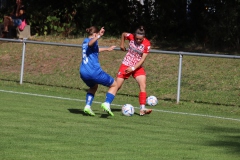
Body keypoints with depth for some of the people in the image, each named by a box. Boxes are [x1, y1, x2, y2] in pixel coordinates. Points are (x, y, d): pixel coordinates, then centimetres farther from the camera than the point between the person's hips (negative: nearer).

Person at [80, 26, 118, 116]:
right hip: (94, 72, -8)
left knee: (94, 87, 36)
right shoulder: (92, 40, -4)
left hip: (83, 73, 8)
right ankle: (107, 104, -10)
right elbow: (90, 44, -33)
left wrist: (107, 49, 54)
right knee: (114, 85, 10)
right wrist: (99, 36, -47)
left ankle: (87, 106, 14)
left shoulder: (85, 41, 21)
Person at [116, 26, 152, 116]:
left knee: (143, 86, -18)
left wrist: (133, 68, -23)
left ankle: (142, 109, -22)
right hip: (126, 65, 1)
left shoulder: (147, 44, -16)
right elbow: (123, 34, 12)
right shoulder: (131, 37, -11)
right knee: (117, 86, -1)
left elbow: (143, 59, -17)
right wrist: (122, 45, 10)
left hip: (138, 67, -1)